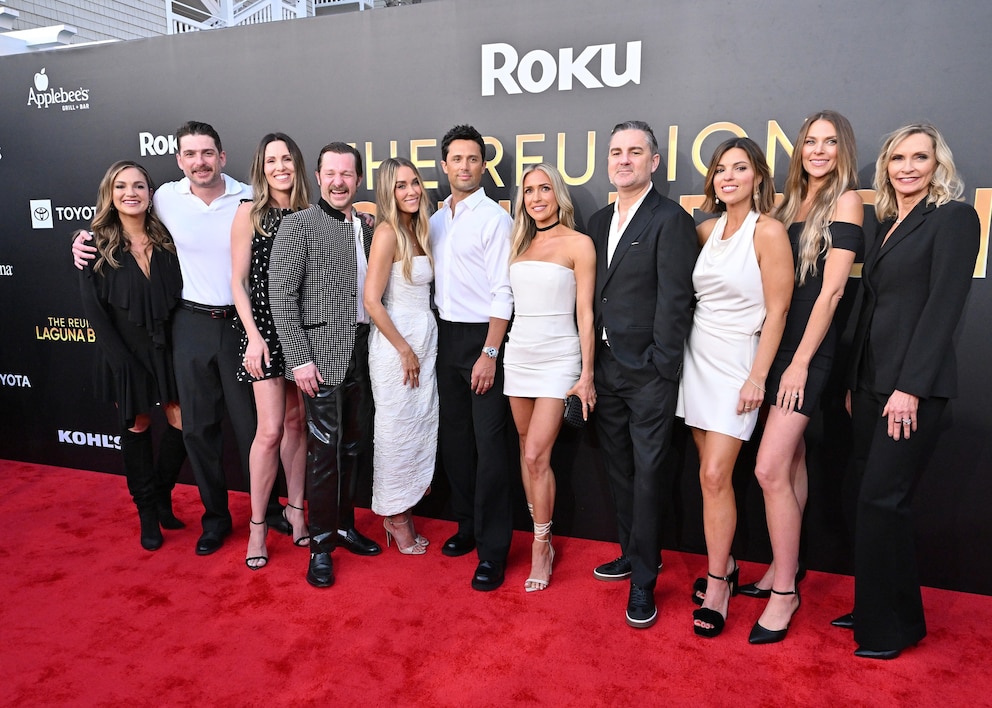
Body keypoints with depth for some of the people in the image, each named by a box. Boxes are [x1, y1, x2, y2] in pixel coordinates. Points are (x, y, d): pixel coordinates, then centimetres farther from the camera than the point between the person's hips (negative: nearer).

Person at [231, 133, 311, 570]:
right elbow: (238, 281, -5)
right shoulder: (250, 213, -2)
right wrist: (253, 335, -12)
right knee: (270, 430, -5)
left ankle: (295, 509, 24)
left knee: (297, 423, 10)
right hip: (267, 329, -3)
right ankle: (257, 525, 12)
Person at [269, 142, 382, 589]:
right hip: (323, 354, -6)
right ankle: (320, 544, 15)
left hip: (362, 351, 6)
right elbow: (280, 296, -10)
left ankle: (344, 525, 30)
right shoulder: (298, 224, -4)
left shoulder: (366, 228, 13)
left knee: (353, 446, 14)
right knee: (326, 450, -1)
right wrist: (300, 359, -14)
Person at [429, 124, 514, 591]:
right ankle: (467, 526, 28)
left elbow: (503, 293, -12)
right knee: (454, 438, 13)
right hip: (445, 335, 7)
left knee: (489, 444, -5)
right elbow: (436, 283, 15)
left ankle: (493, 549, 5)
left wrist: (489, 353, -17)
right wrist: (434, 338, 7)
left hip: (481, 337, -6)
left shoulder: (494, 218, -6)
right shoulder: (436, 220, 13)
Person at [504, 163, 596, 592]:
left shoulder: (578, 244, -3)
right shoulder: (519, 243, 12)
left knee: (536, 455, -8)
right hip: (518, 354, 5)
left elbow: (585, 314, -6)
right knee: (526, 451, 10)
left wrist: (587, 375, -9)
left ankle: (541, 547, 10)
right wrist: (495, 354, 5)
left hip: (557, 357, -5)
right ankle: (542, 537, 24)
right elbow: (509, 302, 11)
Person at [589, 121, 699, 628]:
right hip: (606, 364, 7)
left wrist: (660, 366, -15)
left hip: (648, 371, -7)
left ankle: (643, 579, 13)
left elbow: (675, 299, -13)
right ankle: (632, 553, 33)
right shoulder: (599, 222, 14)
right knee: (618, 467, 16)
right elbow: (593, 294, 13)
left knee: (647, 471, 0)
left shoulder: (670, 220, -8)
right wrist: (590, 361, 8)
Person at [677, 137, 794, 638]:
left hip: (737, 362, -5)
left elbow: (776, 313, -10)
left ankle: (716, 588, 7)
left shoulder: (768, 231, -9)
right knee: (711, 472, 9)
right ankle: (724, 564, 25)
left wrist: (757, 377, -13)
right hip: (697, 356, 6)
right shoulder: (707, 229, 8)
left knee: (714, 475, -8)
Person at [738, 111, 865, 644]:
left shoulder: (846, 202, -6)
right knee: (791, 461, 14)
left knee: (770, 469, -11)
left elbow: (831, 290, -12)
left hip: (809, 348, -7)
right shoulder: (791, 202, 15)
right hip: (778, 341, 7)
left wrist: (801, 362, -14)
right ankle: (784, 567, 25)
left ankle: (784, 593, 3)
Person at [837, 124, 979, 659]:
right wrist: (854, 382, 14)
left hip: (914, 384, -7)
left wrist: (910, 387, -18)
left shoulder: (954, 218, -4)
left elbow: (943, 307, -13)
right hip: (871, 381, 7)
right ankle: (874, 609, 24)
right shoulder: (887, 225, 17)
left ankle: (894, 627, 12)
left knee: (882, 500, -5)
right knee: (874, 498, 11)